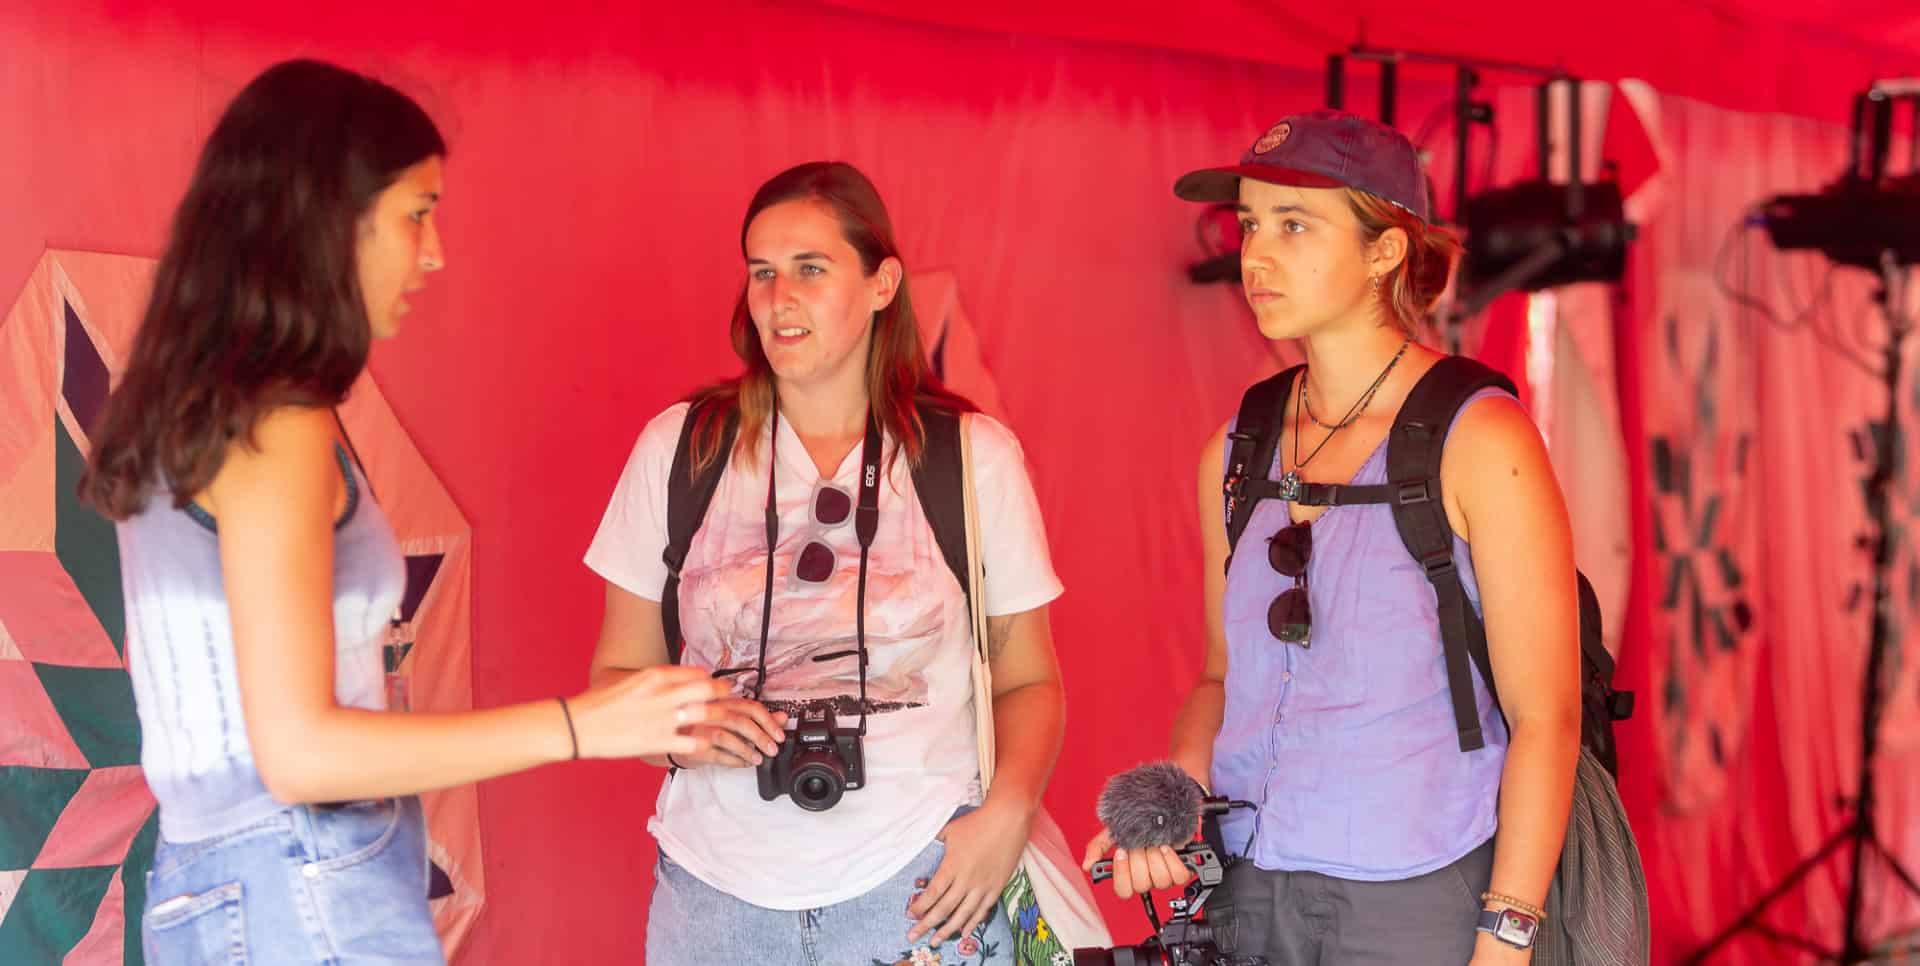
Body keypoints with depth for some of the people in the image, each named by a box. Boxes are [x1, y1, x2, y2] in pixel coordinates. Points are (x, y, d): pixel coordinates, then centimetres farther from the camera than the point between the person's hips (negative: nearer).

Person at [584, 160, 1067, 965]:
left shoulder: (974, 456, -1)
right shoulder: (678, 446, 1)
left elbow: (1028, 680, 7)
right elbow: (618, 672, 8)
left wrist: (1008, 811, -11)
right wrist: (677, 731, -12)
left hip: (918, 887, -1)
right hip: (718, 889, 1)